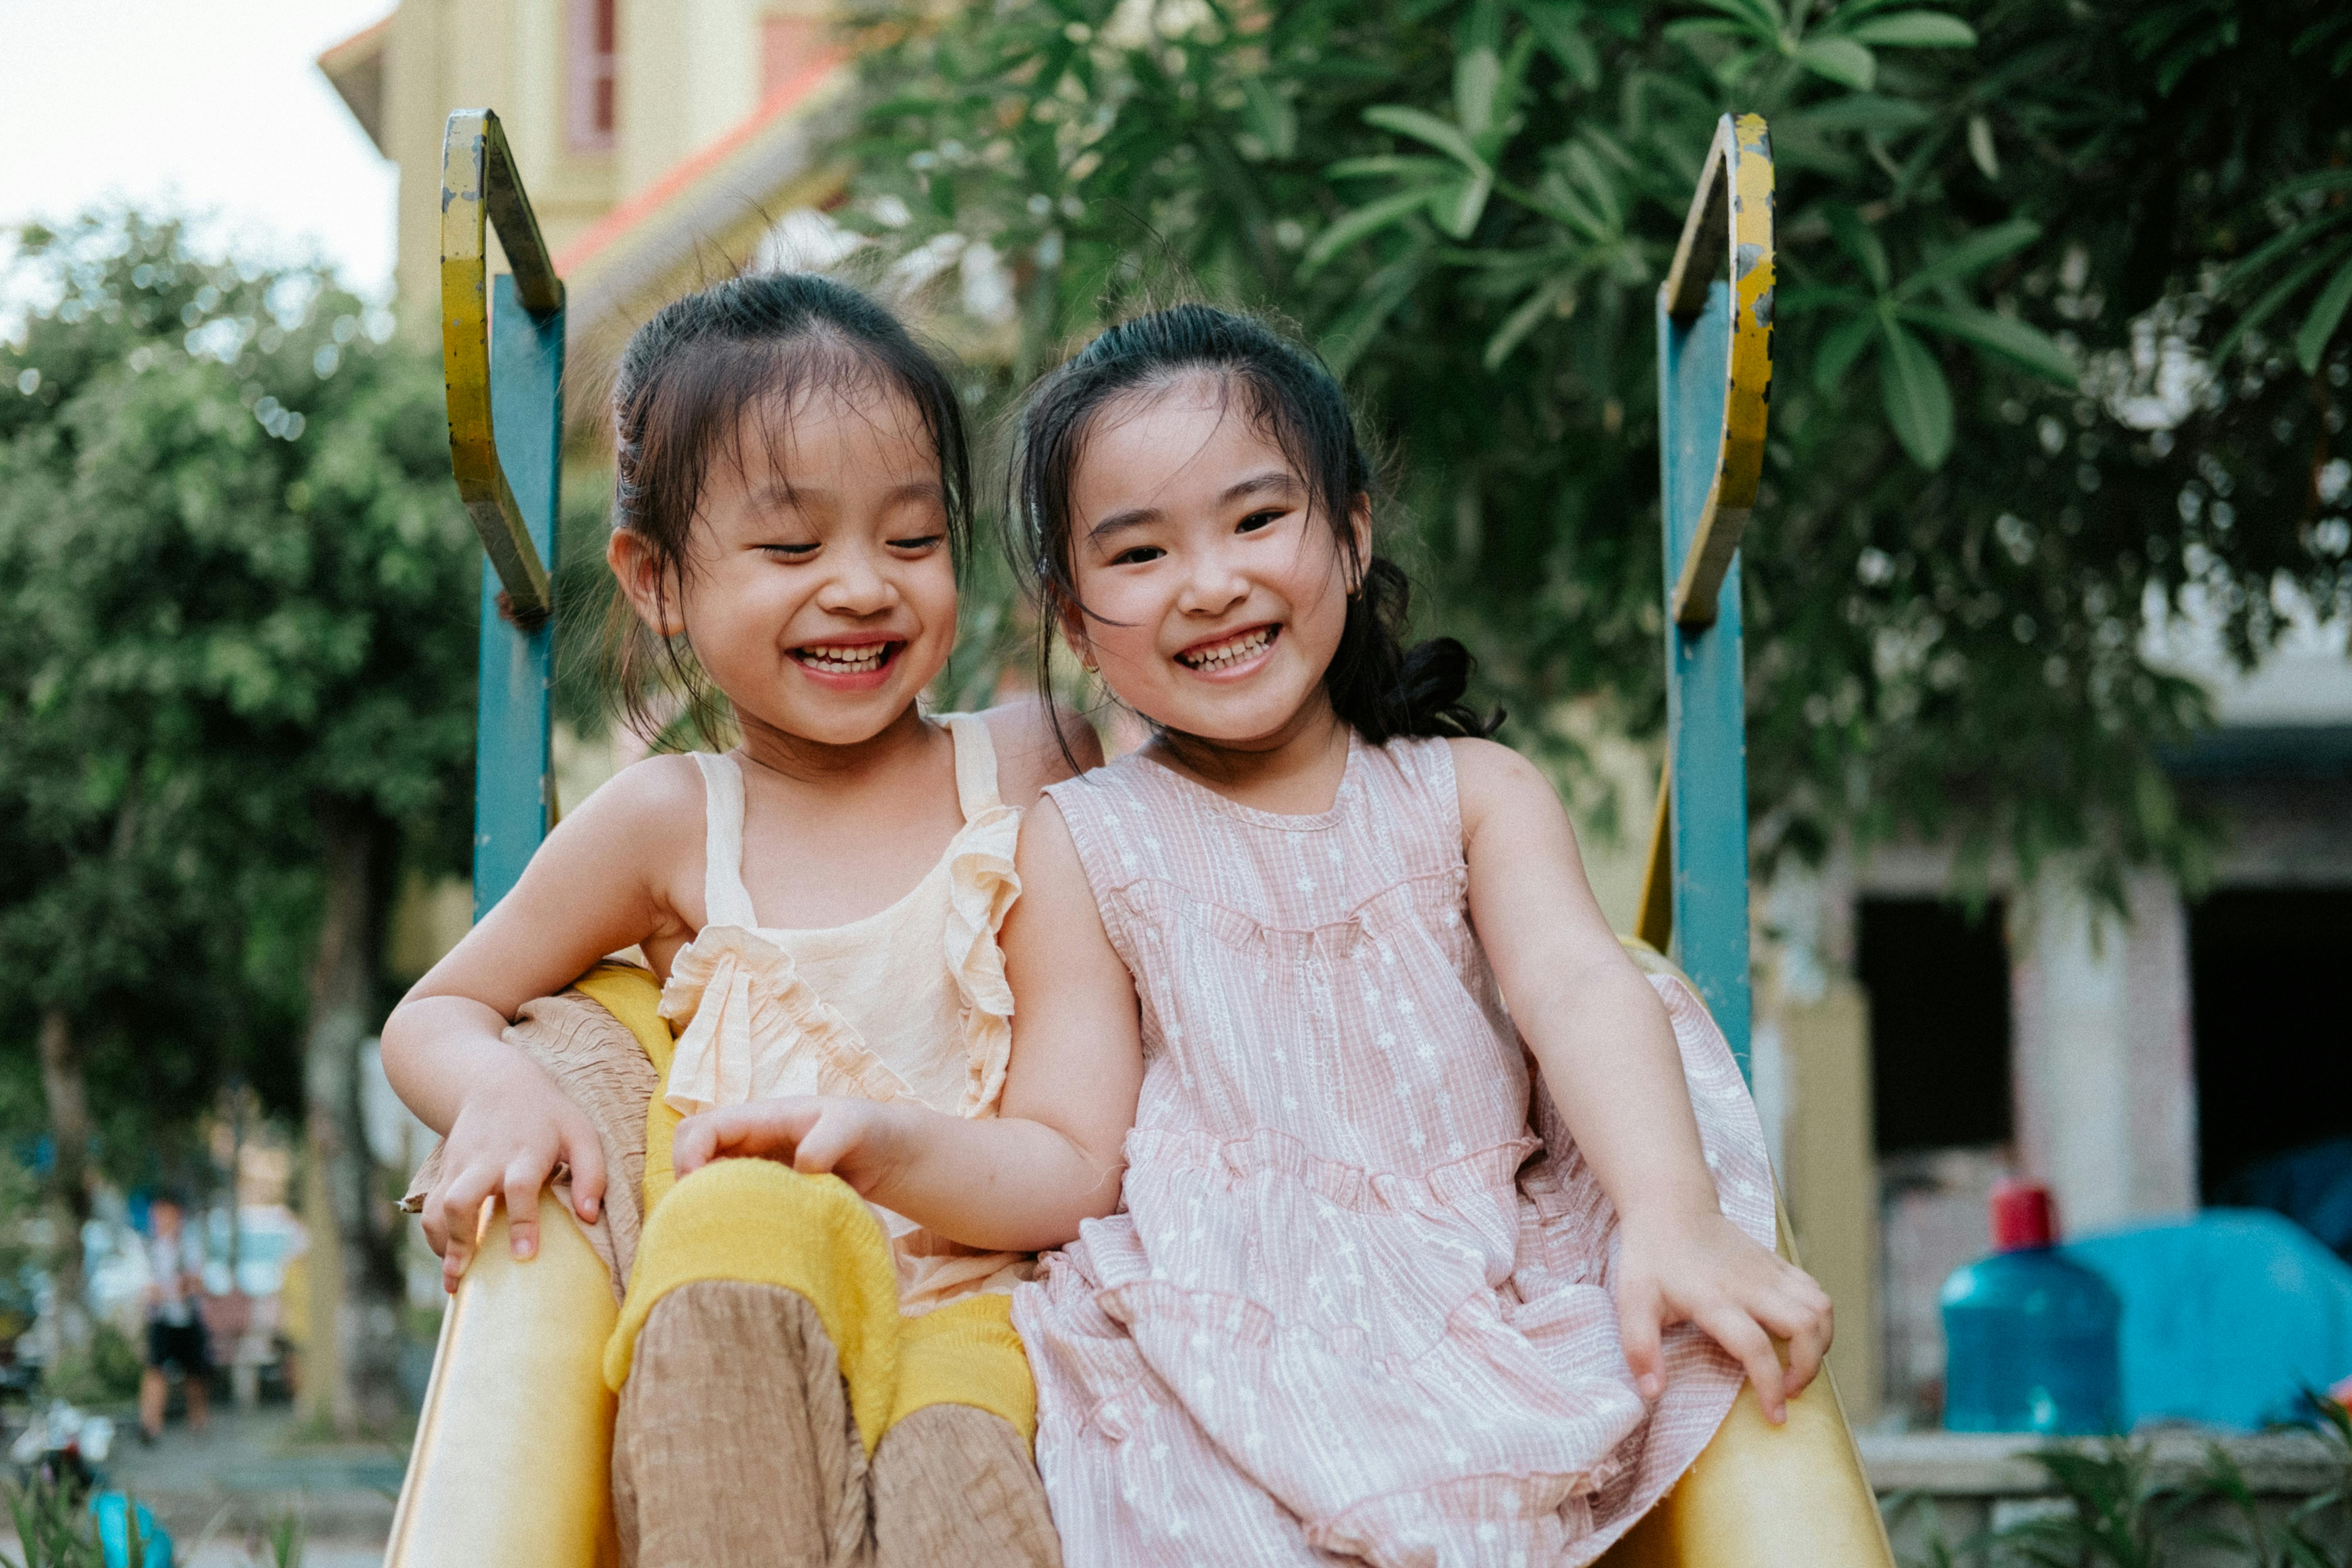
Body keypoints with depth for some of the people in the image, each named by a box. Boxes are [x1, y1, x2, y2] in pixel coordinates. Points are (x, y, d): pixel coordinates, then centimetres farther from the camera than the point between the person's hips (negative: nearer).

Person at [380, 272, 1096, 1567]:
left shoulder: (1031, 768, 10)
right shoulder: (672, 824, 8)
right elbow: (432, 1016, 17)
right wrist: (501, 1088, -6)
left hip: (989, 1301, 0)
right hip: (736, 1312, 1)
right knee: (741, 1216, -36)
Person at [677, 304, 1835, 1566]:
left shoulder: (1472, 794, 12)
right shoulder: (1084, 846, 9)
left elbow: (1580, 991, -7)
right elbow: (1068, 1163, 3)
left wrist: (1675, 1216, -27)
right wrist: (890, 1150, -20)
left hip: (1491, 1305, 3)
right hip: (1227, 1340, -3)